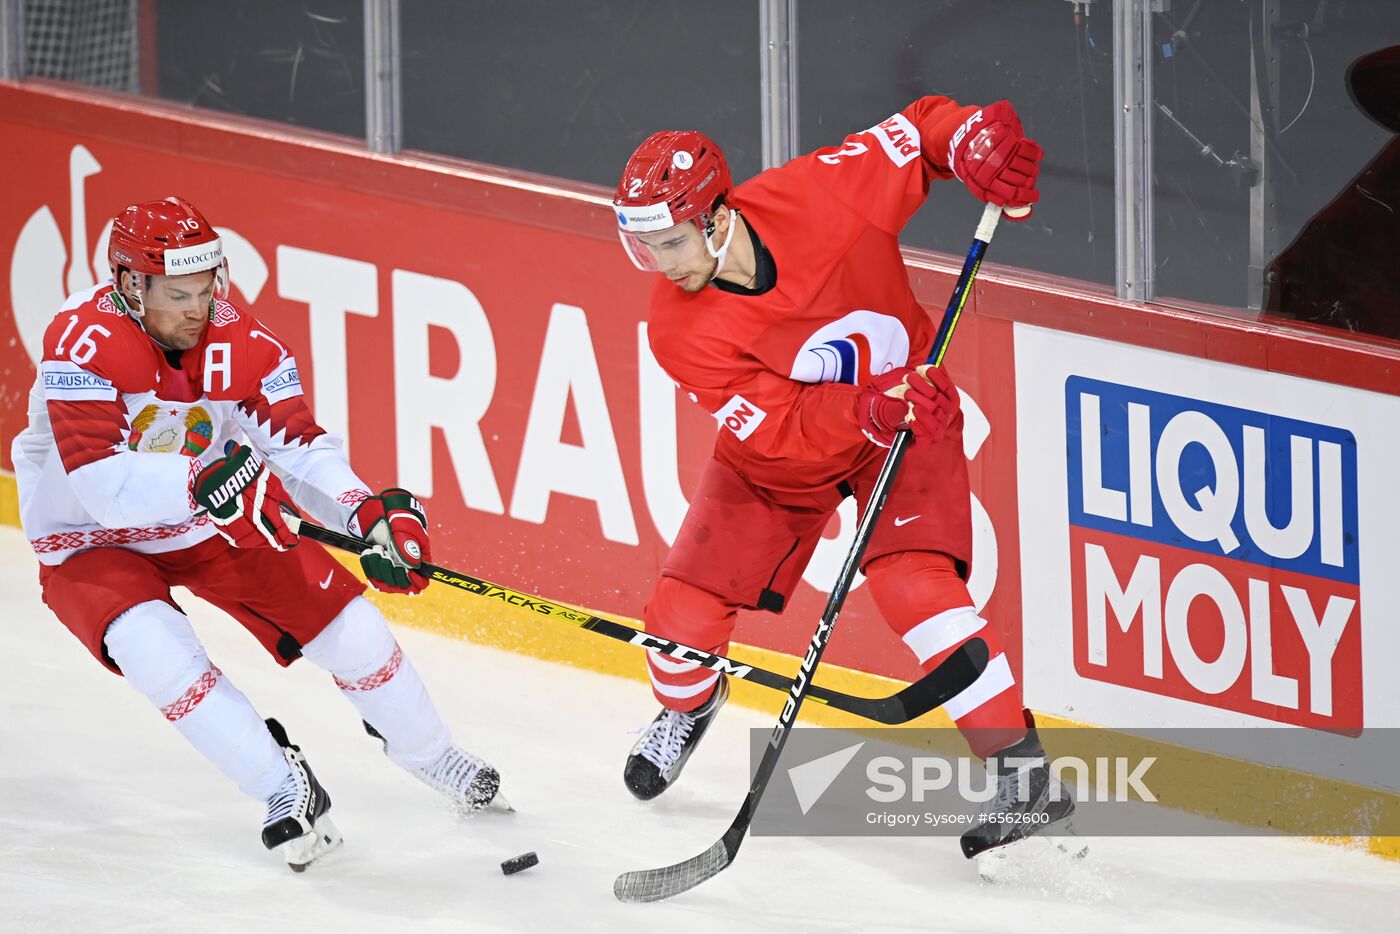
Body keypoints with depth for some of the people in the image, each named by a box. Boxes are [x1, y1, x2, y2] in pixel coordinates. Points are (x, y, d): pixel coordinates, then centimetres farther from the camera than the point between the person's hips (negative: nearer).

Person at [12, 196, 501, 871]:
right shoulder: (84, 341, -32)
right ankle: (286, 792, -16)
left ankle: (435, 761, 27)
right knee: (154, 646, -31)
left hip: (214, 523, 4)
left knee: (346, 624, -1)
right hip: (91, 541, -4)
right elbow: (103, 487, -40)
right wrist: (203, 479, -55)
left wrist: (369, 515, -36)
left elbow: (301, 449, -17)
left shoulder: (242, 344, -17)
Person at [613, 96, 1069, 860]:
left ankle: (1024, 772, -18)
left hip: (906, 419, -2)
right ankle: (686, 707, 39)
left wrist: (975, 141, -36)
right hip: (777, 457, 2)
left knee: (913, 583, -24)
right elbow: (780, 433, -29)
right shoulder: (681, 332, -26)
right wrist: (873, 409, -45)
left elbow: (917, 131, -14)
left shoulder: (817, 195, -29)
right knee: (684, 610, 0)